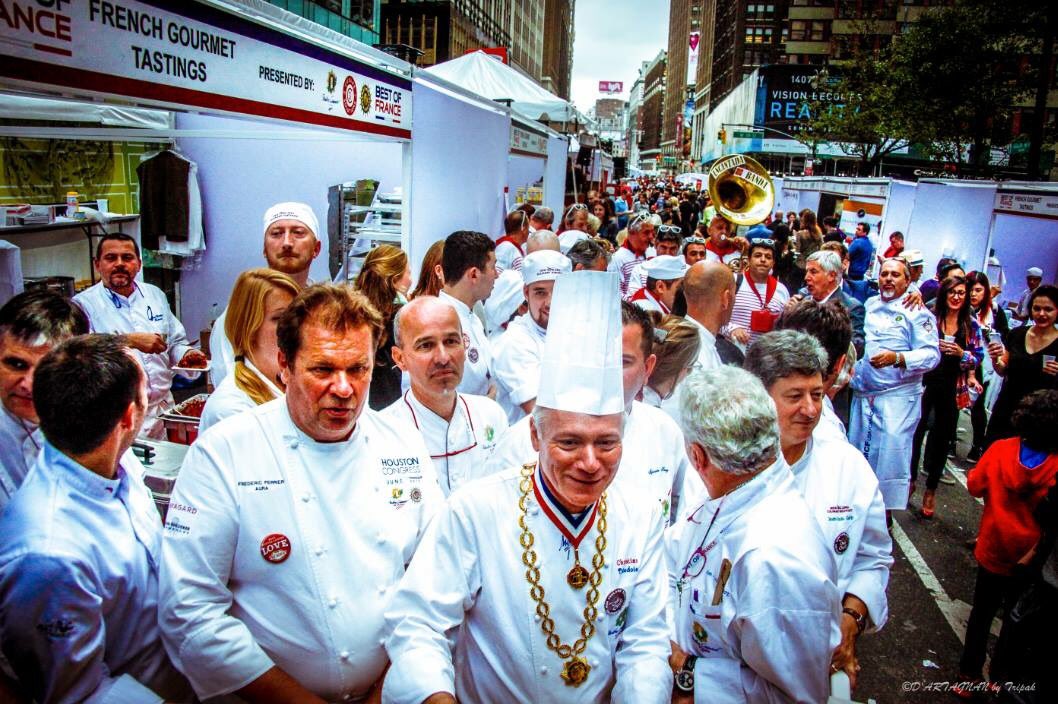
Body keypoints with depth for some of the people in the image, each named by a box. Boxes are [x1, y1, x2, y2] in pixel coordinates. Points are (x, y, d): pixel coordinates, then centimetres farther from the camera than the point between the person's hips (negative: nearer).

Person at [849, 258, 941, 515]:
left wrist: (897, 358, -26)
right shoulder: (869, 305, 15)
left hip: (898, 397, -5)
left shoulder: (917, 312, -3)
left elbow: (931, 354, -12)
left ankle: (885, 516, 4)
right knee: (857, 452, 10)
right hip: (863, 394, 6)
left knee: (891, 453, -7)